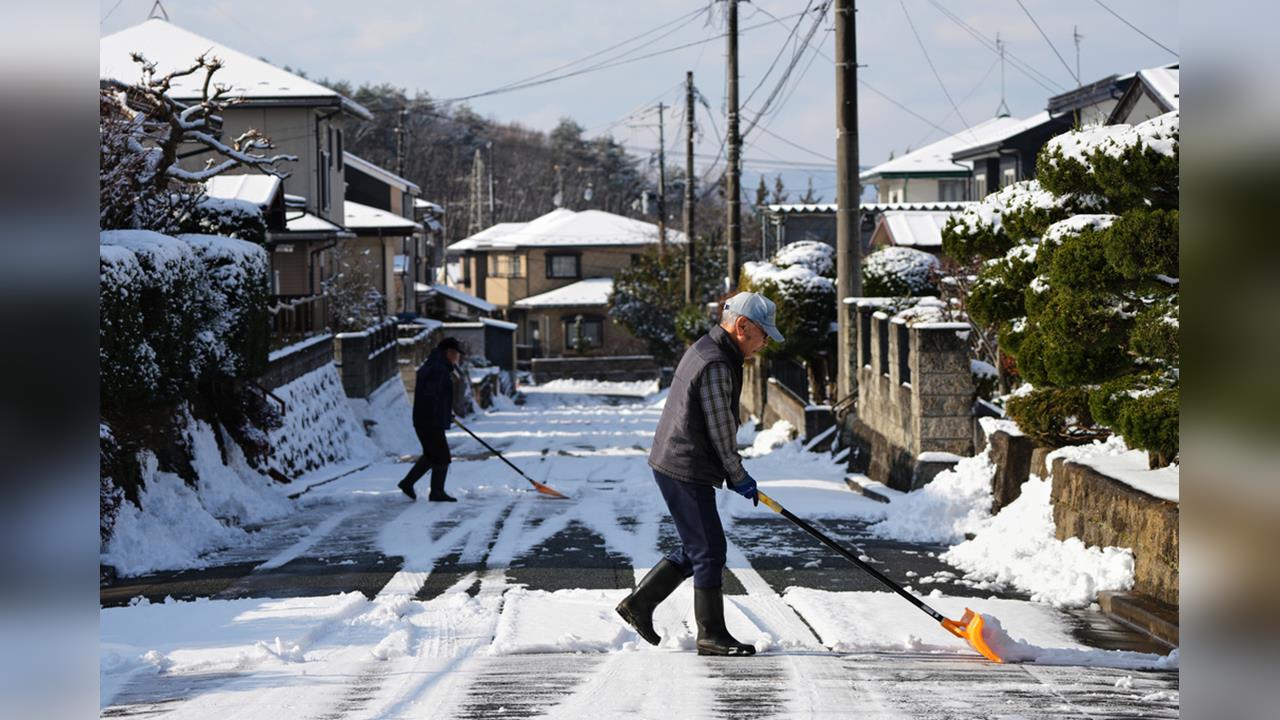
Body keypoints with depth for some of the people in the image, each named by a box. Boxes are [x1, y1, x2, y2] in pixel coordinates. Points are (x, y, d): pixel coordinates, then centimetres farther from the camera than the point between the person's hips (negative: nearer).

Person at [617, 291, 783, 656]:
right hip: (686, 471, -11)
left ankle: (639, 603, 22)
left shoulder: (705, 350, 14)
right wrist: (739, 476, -5)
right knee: (709, 551, -3)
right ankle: (712, 635, 5)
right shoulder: (715, 365, -21)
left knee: (695, 549, 18)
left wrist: (734, 473, 21)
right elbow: (720, 429, -17)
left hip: (672, 464, 11)